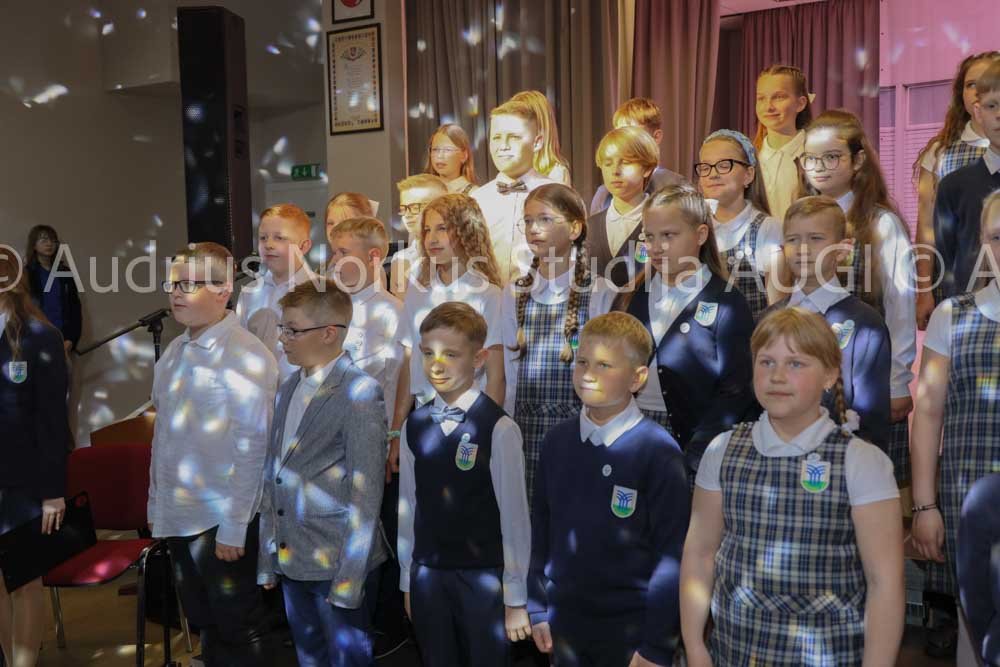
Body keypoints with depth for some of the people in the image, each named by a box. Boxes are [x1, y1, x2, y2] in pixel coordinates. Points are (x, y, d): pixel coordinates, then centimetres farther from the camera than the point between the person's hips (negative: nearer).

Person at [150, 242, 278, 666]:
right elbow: (163, 434, 14)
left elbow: (251, 448, -18)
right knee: (204, 625, 20)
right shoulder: (174, 353, 8)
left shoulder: (246, 357, -16)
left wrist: (232, 530, -17)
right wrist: (156, 505, 15)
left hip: (224, 523, -7)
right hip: (177, 517, 7)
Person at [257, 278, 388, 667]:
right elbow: (272, 479, 12)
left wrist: (348, 580, -16)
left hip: (341, 566, -7)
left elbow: (365, 492, -16)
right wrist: (268, 560, 12)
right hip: (292, 564, 7)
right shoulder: (288, 390, 10)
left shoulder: (360, 393, -14)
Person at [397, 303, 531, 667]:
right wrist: (407, 580, 11)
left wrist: (516, 598, -6)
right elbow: (408, 506, 6)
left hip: (483, 578, -4)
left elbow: (514, 515, -11)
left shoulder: (499, 428, -14)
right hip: (427, 575, 4)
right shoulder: (413, 426, 0)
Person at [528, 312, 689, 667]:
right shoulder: (557, 441, -1)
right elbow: (541, 527, 5)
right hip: (564, 622, 4)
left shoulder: (658, 450, -15)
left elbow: (671, 551, -13)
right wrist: (538, 609, 6)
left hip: (630, 629, -4)